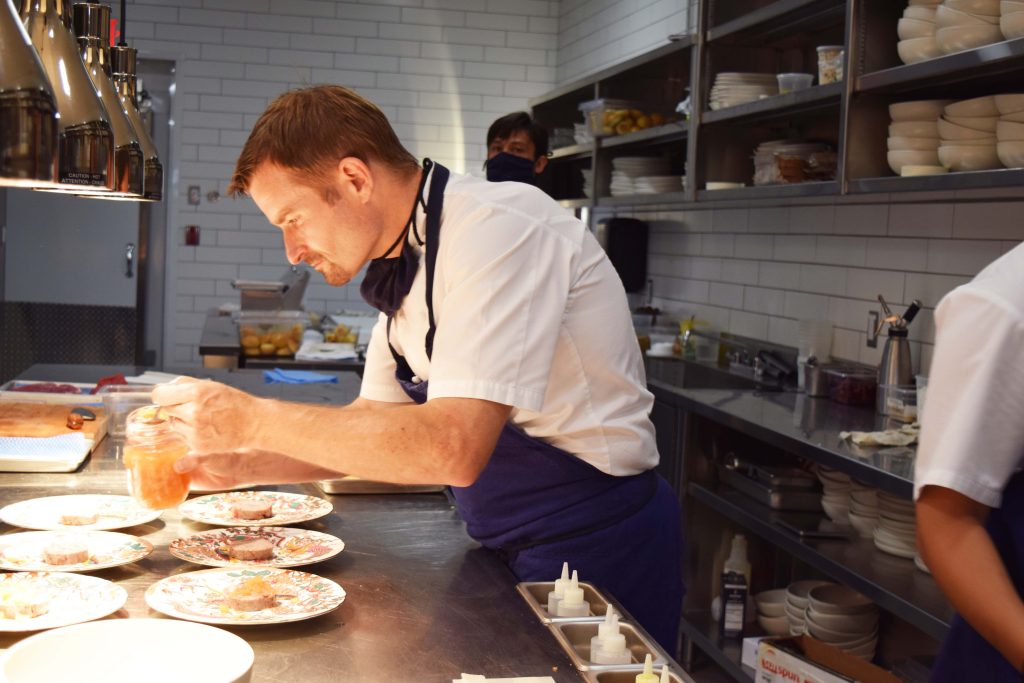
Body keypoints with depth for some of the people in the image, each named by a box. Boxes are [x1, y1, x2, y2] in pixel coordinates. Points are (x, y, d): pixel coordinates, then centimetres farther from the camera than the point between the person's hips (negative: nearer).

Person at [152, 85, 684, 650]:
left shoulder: (498, 229, -23)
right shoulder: (408, 266, 6)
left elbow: (452, 449, -32)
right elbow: (375, 428, 14)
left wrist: (253, 419, -25)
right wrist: (241, 466, 0)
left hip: (595, 547, -8)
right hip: (516, 551, 8)